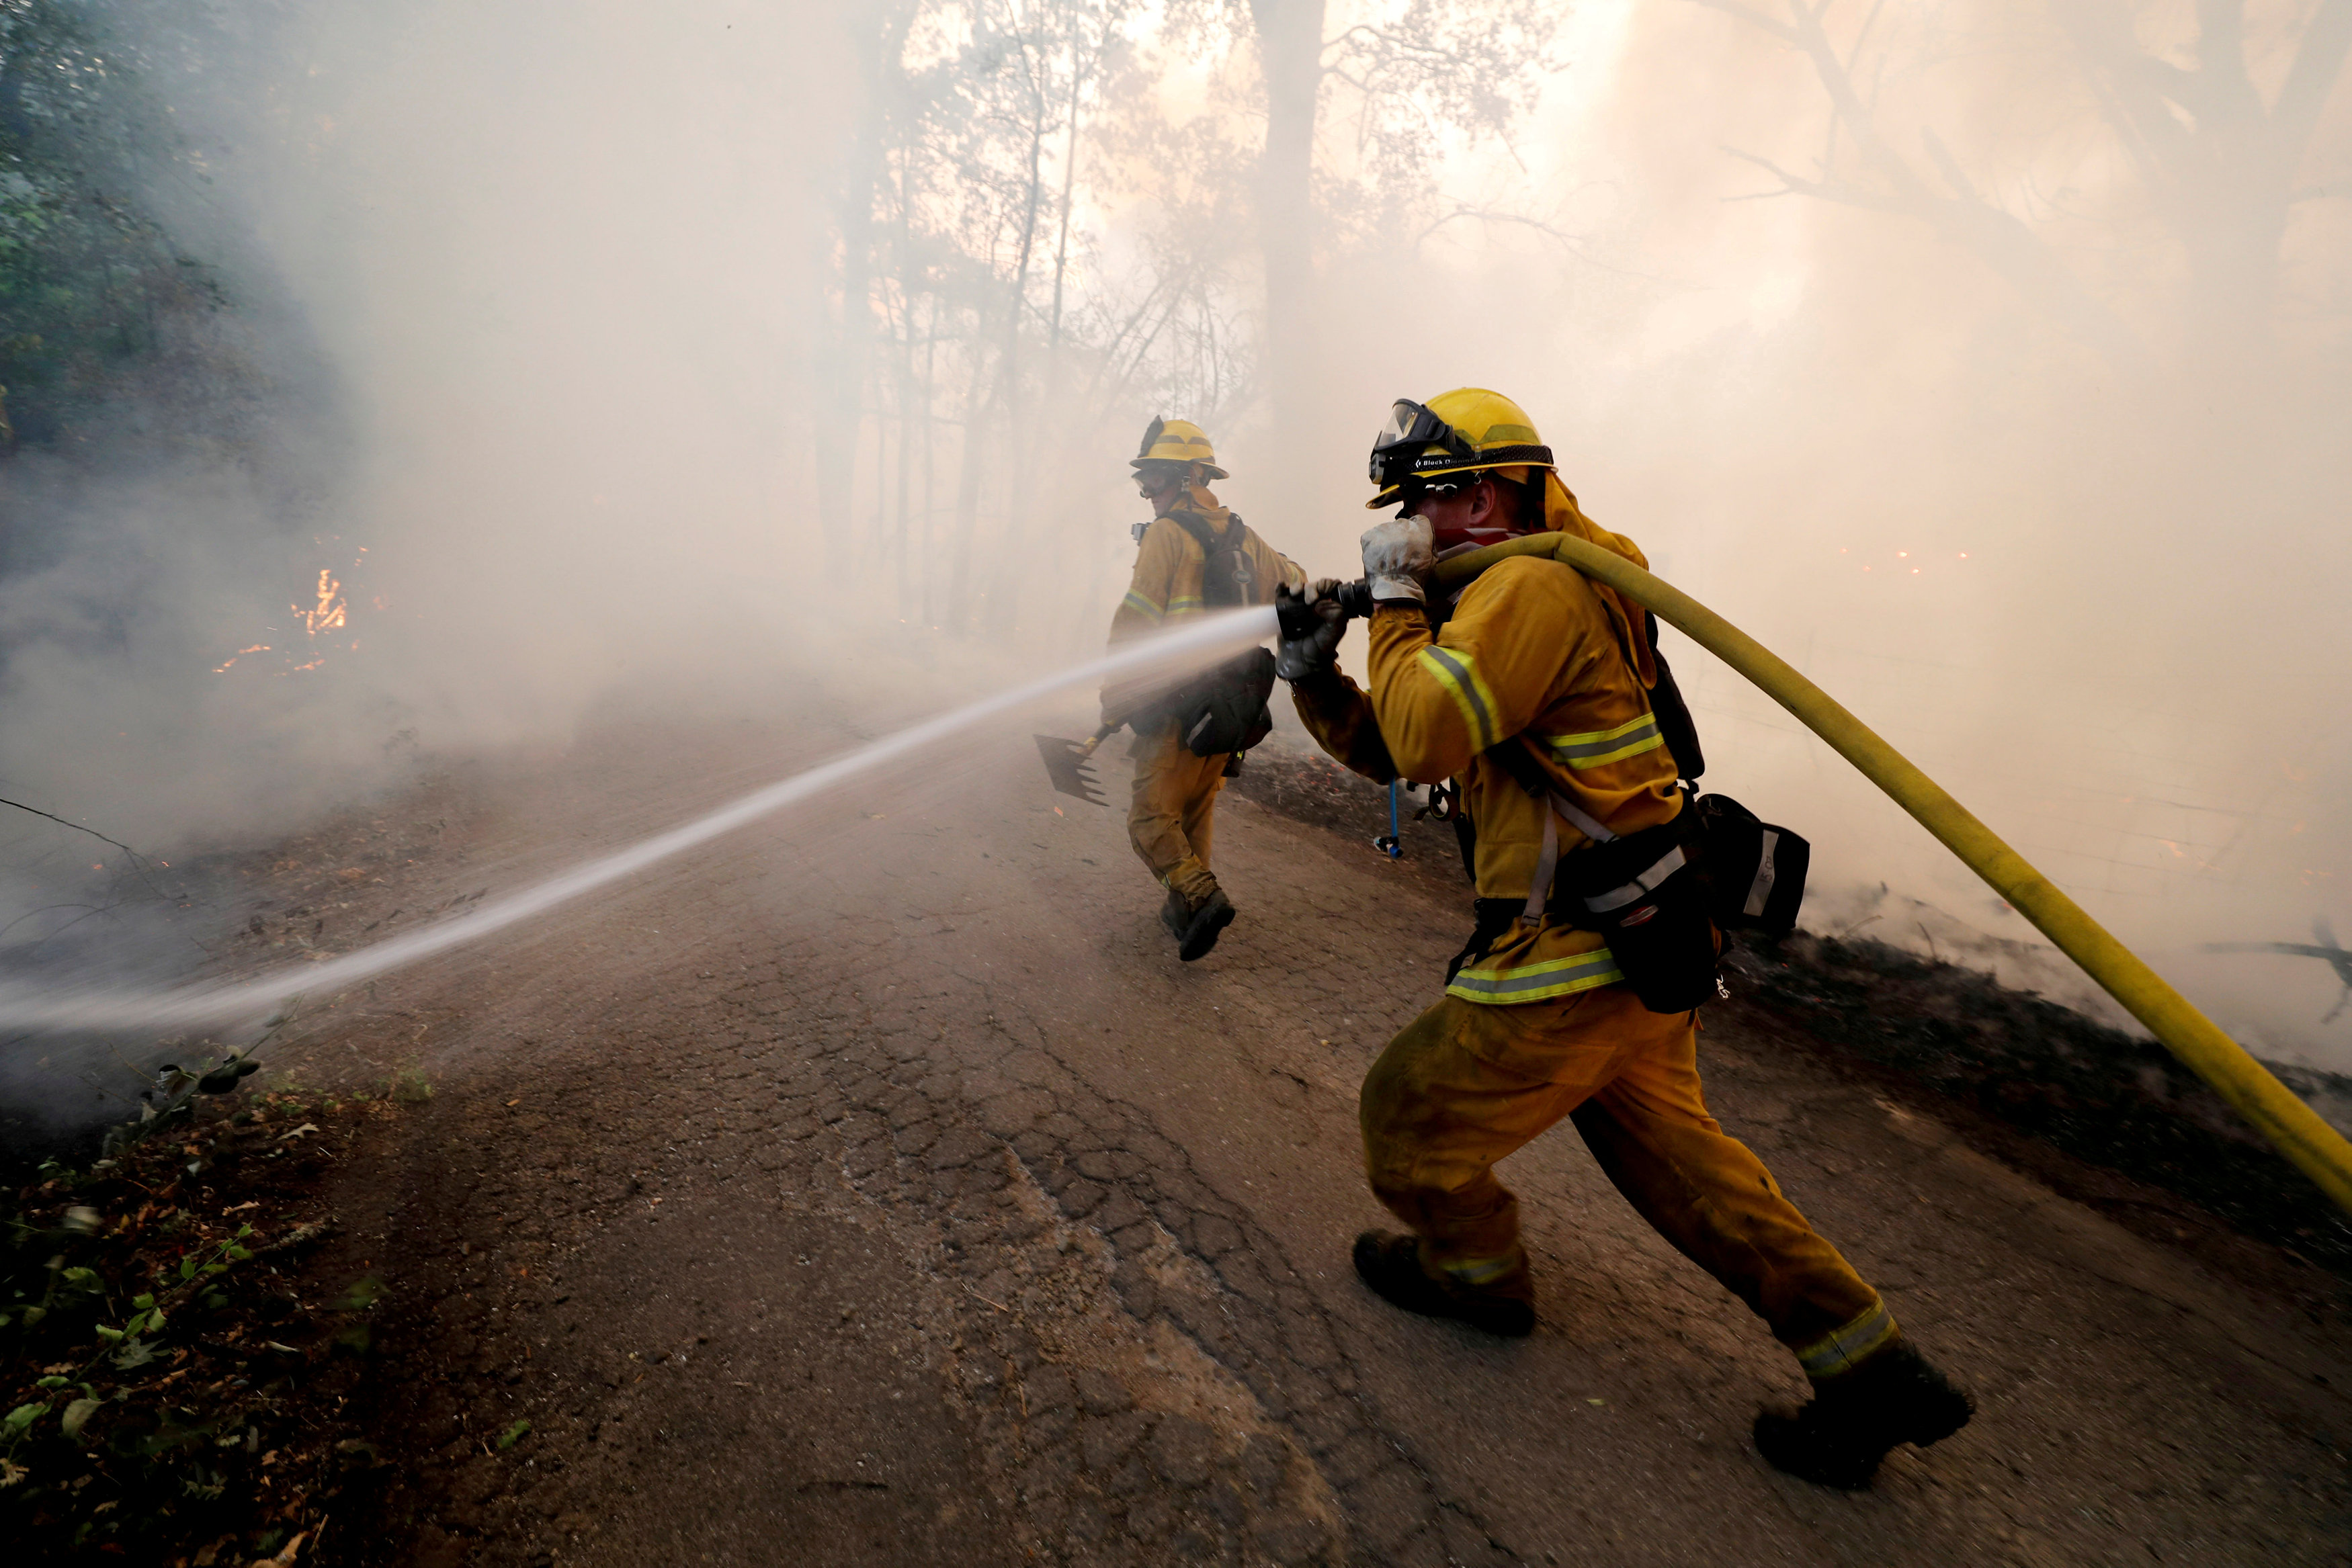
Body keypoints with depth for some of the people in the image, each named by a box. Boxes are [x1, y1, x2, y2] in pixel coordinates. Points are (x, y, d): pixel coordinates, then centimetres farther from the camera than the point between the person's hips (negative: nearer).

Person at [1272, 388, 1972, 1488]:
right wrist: (1313, 675, 1)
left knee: (1410, 1121, 8)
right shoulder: (1512, 590, 17)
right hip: (1642, 941, 11)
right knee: (1671, 1148, 24)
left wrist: (1395, 601, -13)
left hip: (1575, 959, -11)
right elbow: (1388, 749, 16)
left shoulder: (1535, 584, -16)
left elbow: (1424, 736, -26)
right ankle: (1872, 1372, 34)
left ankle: (1475, 1272, 36)